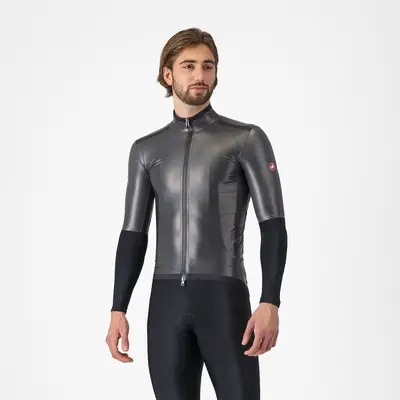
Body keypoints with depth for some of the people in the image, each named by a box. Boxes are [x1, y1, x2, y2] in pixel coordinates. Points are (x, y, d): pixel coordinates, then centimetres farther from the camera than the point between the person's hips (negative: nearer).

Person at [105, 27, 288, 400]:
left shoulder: (247, 138, 2)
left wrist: (270, 302, -16)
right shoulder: (146, 149, 13)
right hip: (166, 300, 4)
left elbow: (273, 225, -5)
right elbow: (133, 234, 13)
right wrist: (118, 310, 5)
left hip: (225, 296, -3)